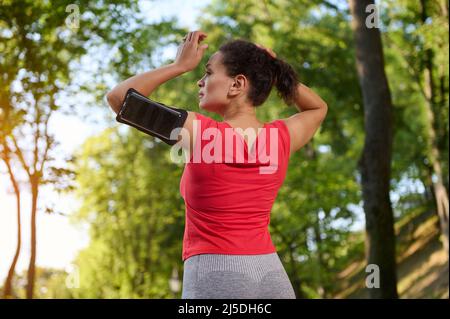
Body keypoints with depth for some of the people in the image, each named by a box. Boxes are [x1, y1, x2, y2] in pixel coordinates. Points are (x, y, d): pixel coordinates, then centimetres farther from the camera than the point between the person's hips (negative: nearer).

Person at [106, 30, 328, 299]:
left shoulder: (200, 132, -10)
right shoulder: (282, 137, 3)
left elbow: (119, 96, 0)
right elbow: (318, 108, 27)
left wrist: (180, 65, 6)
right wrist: (272, 72, 13)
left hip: (215, 279, -5)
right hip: (272, 277, 5)